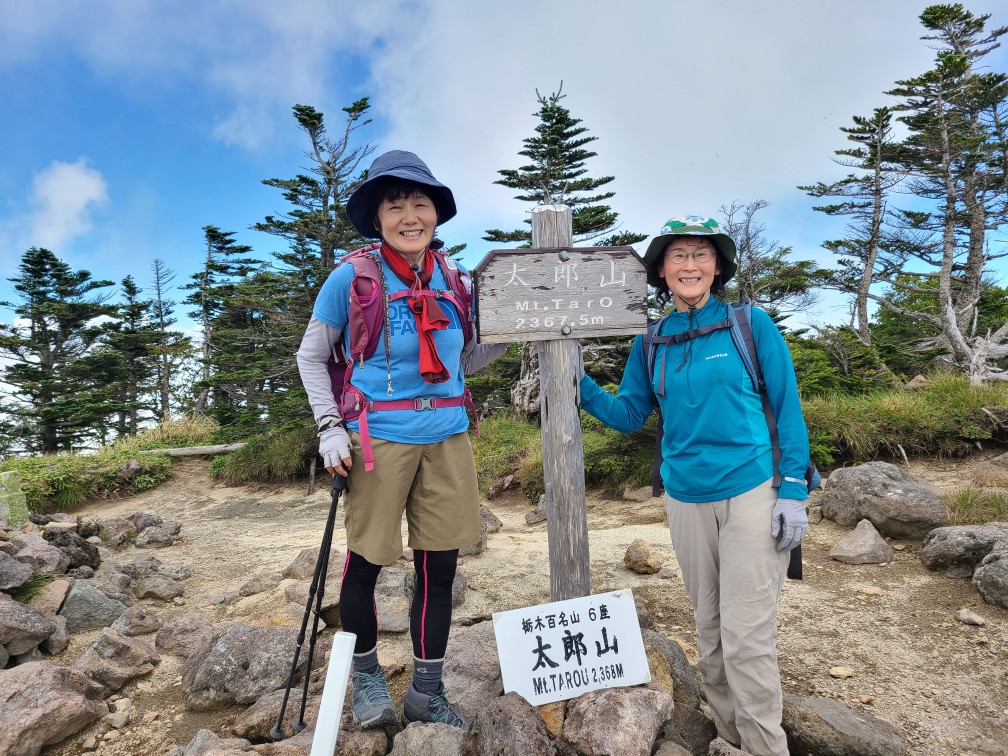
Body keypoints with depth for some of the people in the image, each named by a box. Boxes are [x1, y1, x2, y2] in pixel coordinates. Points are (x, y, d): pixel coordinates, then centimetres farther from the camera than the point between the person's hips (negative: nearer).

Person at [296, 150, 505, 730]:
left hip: (447, 438, 4)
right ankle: (367, 674, 35)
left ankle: (427, 692, 28)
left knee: (439, 566, 9)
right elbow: (311, 356, 5)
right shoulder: (352, 278, -3)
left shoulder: (452, 283, 8)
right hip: (380, 439, -3)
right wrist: (330, 427, -5)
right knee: (365, 563, 7)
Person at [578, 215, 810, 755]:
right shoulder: (650, 342, 5)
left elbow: (787, 409, -2)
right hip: (686, 501, 4)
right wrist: (578, 382, -6)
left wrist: (793, 491, -8)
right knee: (709, 629, 16)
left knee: (747, 637, -2)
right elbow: (627, 415, 8)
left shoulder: (752, 324, -3)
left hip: (752, 494, -3)